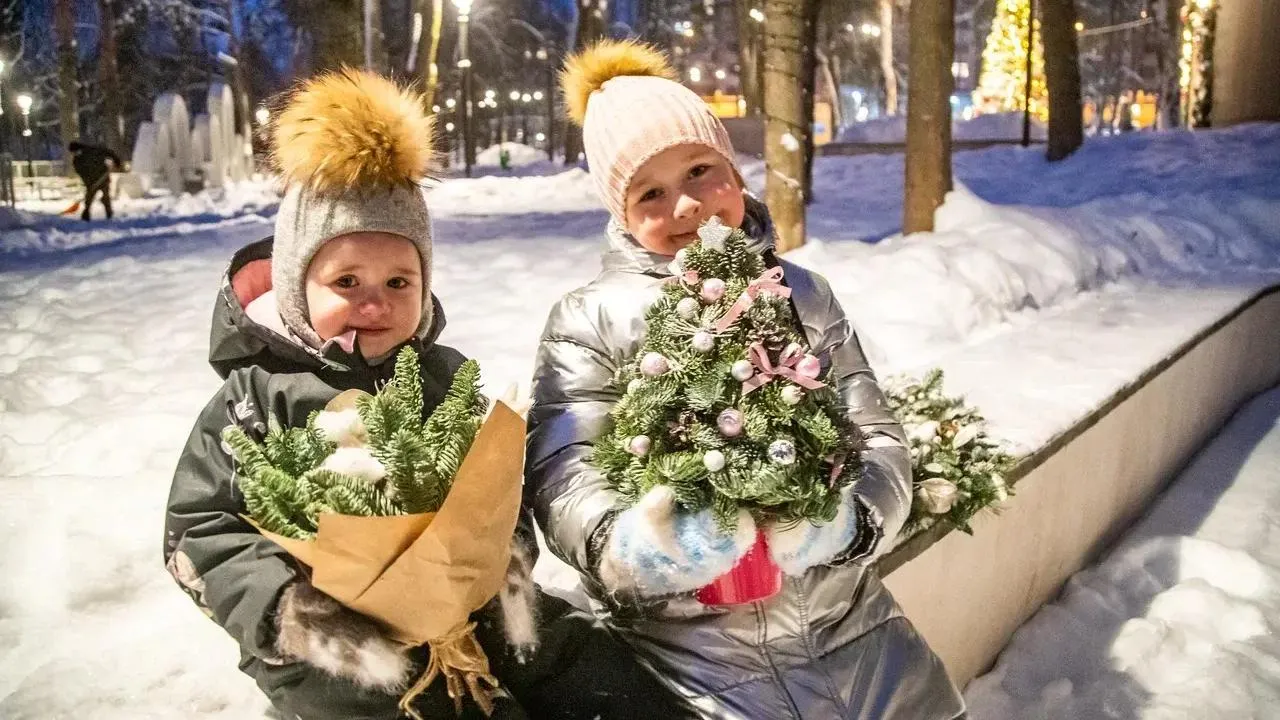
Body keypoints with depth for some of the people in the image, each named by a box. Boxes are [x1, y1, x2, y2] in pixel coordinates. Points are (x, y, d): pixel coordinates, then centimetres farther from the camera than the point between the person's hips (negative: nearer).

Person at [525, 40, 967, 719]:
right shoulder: (589, 321, -2)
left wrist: (848, 521, -17)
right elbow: (561, 476, -10)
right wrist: (635, 545, -31)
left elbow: (879, 437, 4)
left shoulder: (801, 294, 8)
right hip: (691, 650, -3)